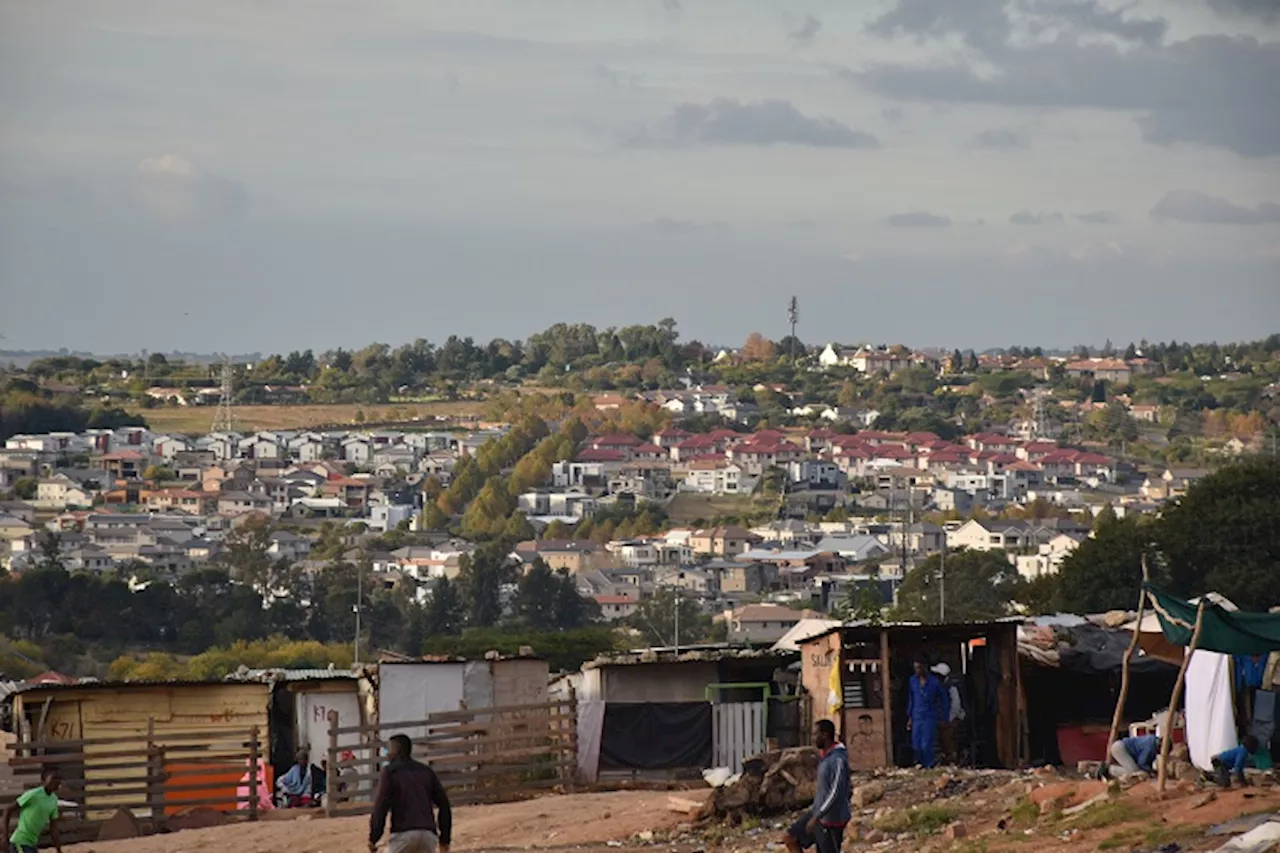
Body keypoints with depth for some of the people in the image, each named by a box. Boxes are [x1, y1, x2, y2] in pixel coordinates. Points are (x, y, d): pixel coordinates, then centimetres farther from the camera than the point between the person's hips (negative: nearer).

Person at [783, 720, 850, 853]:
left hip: (830, 819, -10)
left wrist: (816, 818, -26)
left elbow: (836, 793, -27)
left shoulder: (838, 760, -23)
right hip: (819, 813, 10)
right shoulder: (827, 756, 7)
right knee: (790, 839, 8)